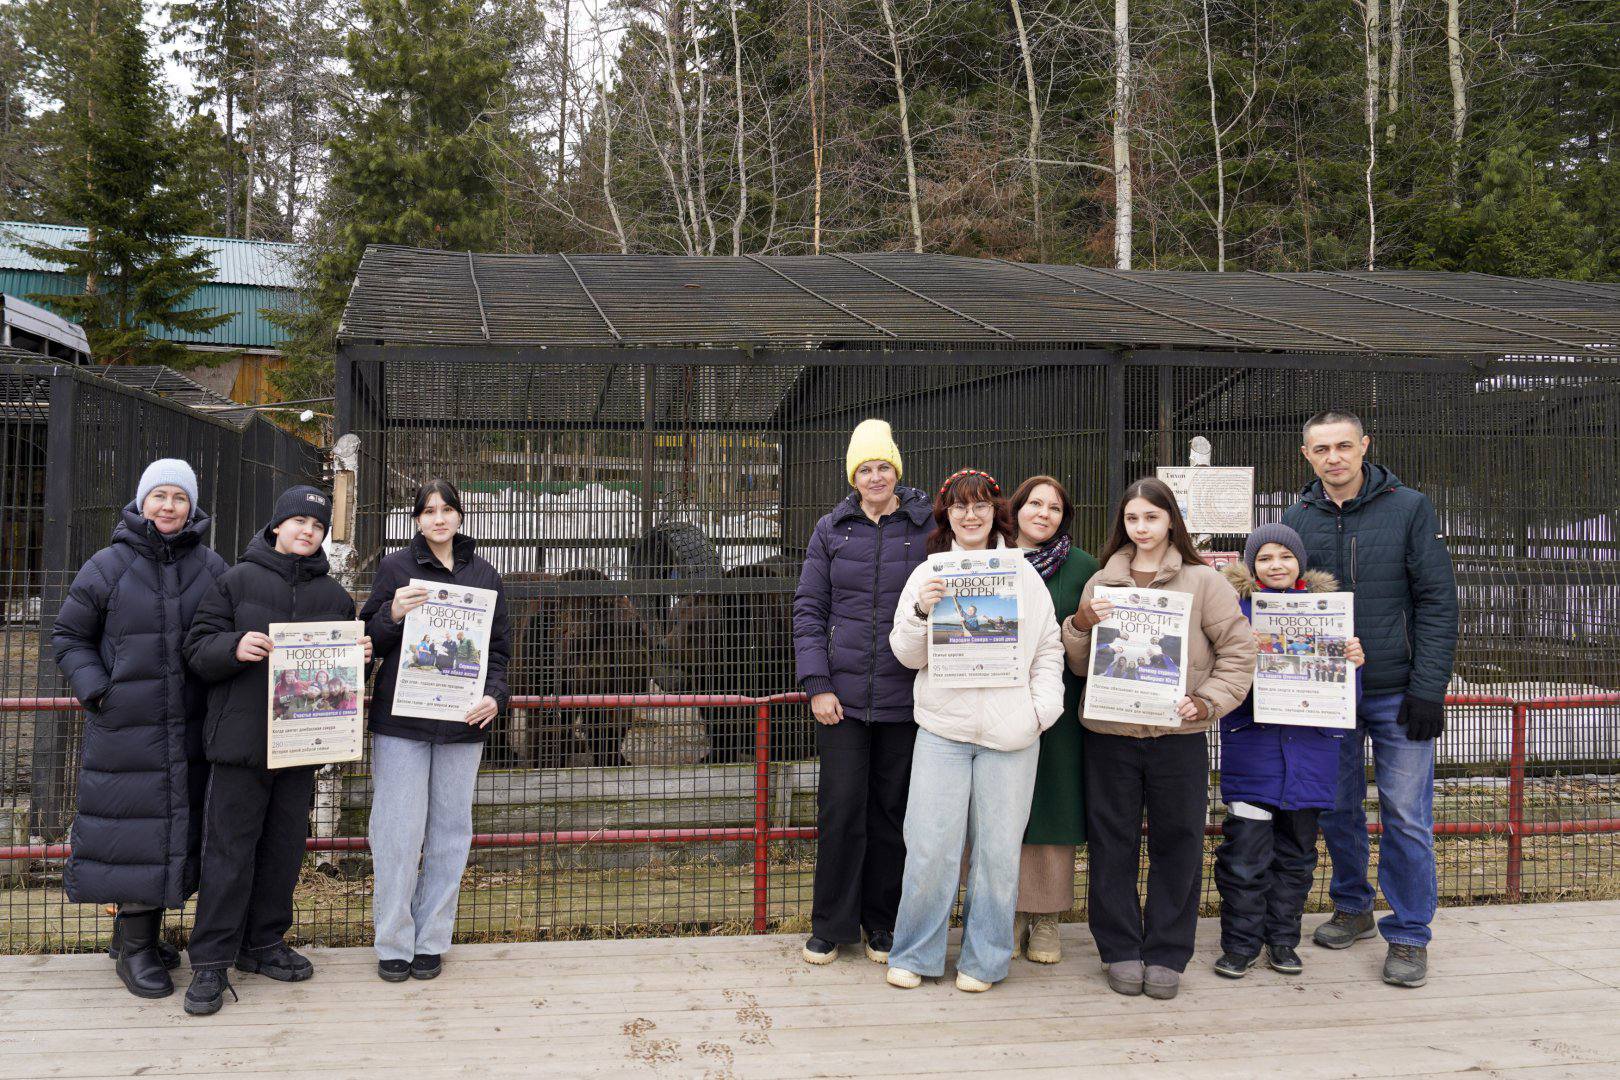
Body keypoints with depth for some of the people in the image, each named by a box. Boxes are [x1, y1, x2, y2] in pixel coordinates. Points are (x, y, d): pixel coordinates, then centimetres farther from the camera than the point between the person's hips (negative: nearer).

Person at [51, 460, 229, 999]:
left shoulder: (211, 567, 4)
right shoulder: (108, 566, -3)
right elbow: (68, 636, 4)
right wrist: (94, 690, -8)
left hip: (189, 730, 4)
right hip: (124, 727, -3)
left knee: (178, 825, 10)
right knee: (132, 827, -1)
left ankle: (145, 930, 28)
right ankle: (133, 949, 11)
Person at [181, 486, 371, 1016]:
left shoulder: (335, 595, 13)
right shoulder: (236, 582, 1)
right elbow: (198, 648, -2)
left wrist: (362, 655, -1)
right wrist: (234, 648, -21)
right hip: (242, 738, -4)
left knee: (285, 847, 12)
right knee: (230, 848, -3)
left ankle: (263, 943, 26)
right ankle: (210, 961, 4)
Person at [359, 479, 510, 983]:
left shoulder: (484, 575, 10)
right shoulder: (395, 568, 4)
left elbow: (500, 648, 12)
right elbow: (367, 639, 5)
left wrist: (495, 696, -5)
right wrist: (394, 614, -15)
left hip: (462, 721, 2)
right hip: (400, 720, -2)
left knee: (450, 831, 6)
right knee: (398, 832, -2)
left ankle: (431, 940, 17)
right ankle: (394, 943, 10)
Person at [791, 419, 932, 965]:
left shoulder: (927, 528, 1)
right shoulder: (831, 530, 5)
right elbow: (809, 608, 5)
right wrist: (817, 684, -3)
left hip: (904, 696, 0)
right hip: (843, 694, 1)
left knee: (892, 812, 8)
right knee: (841, 809, 2)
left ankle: (883, 925, 22)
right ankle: (830, 927, 16)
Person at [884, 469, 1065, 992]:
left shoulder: (1023, 574, 10)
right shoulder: (927, 575, 9)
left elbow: (1049, 649, 11)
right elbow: (907, 655, 6)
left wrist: (1043, 707, -2)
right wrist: (920, 612, -12)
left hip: (1009, 733, 1)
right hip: (942, 730, 0)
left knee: (998, 850, 4)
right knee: (930, 848, -3)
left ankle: (983, 959, 18)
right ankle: (914, 954, 14)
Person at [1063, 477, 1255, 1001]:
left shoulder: (1202, 581, 1)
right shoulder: (1101, 582, 8)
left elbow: (1239, 649, 2)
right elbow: (1080, 664, 10)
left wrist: (1208, 702, -10)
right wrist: (1080, 625, -9)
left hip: (1178, 735, -2)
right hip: (1108, 732, 2)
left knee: (1177, 844, 5)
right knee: (1112, 843, 6)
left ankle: (1166, 955, 18)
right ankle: (1121, 950, 19)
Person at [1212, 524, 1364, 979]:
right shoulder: (1235, 609, 0)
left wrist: (1354, 662, -8)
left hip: (1310, 747, 3)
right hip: (1252, 747, -3)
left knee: (1296, 852, 12)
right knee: (1245, 852, -5)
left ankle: (1282, 940, 25)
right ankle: (1240, 945, 9)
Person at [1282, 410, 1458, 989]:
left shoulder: (1410, 508, -4)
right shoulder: (1296, 519, 5)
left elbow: (1438, 602, -6)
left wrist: (1428, 688, -12)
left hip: (1396, 694, -3)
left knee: (1406, 815, 0)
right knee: (1338, 808, 11)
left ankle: (1409, 935, 11)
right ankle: (1352, 908, 29)